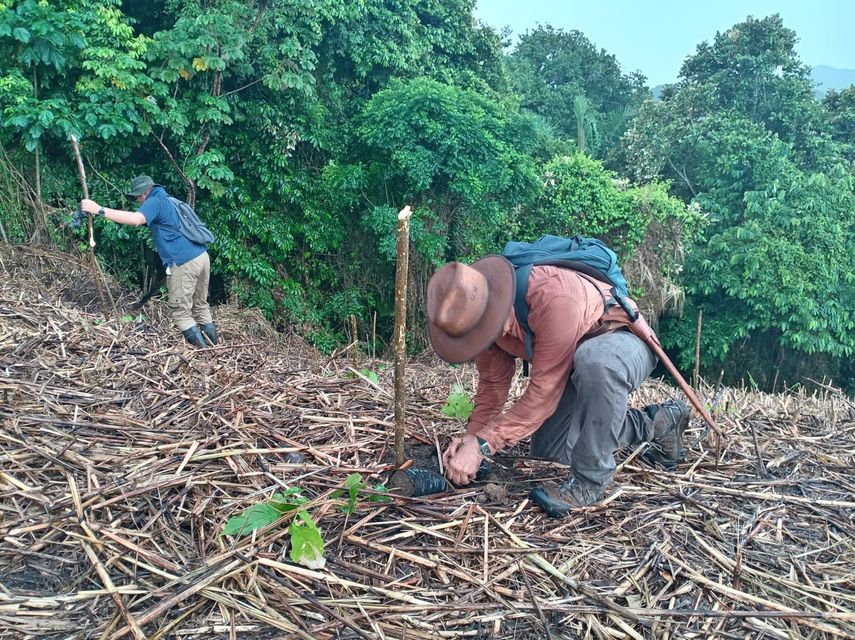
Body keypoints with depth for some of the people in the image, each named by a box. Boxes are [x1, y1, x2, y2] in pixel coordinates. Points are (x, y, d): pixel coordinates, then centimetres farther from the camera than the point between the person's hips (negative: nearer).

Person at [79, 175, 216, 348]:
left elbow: (136, 219, -23)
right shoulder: (169, 200, 25)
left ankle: (202, 351, -2)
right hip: (202, 256, 9)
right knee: (200, 305, 18)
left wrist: (100, 210, -24)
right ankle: (213, 346, 21)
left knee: (180, 311, 1)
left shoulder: (155, 202, -4)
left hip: (184, 263, -9)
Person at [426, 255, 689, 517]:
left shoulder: (555, 298, -41)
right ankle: (654, 423, 18)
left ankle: (590, 481, -23)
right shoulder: (482, 316, -17)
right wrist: (472, 435, -18)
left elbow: (544, 393, -37)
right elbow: (493, 381, -3)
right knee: (547, 449, 4)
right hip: (576, 361, 8)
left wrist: (482, 445, -37)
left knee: (595, 361, -43)